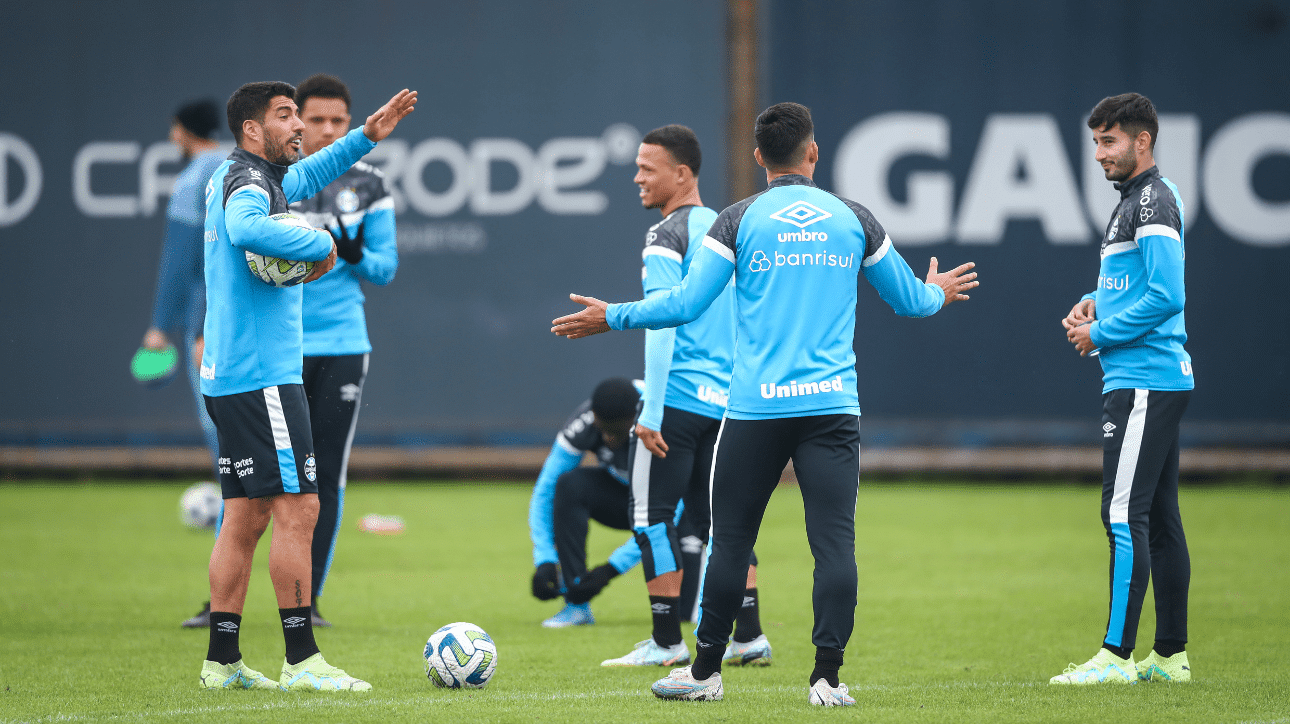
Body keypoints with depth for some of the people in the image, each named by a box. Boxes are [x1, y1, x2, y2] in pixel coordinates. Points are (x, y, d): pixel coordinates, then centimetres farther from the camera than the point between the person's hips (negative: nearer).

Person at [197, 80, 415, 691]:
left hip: (231, 380, 10)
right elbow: (246, 229, -37)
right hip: (262, 376, -10)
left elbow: (303, 178, 38)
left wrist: (367, 136, 30)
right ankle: (301, 661, -11)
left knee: (245, 518, 10)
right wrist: (321, 244, -25)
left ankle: (222, 661, 11)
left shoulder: (245, 179, 17)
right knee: (297, 508, -10)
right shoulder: (245, 183, -13)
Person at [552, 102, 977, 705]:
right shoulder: (854, 220, 8)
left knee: (731, 540, 7)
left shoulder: (741, 221, 1)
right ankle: (827, 677, -6)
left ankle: (705, 671, 15)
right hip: (833, 406, 1)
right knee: (834, 542, -1)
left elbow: (685, 304, -2)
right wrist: (939, 294, 42)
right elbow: (908, 298, 18)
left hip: (755, 407, -1)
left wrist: (611, 317, 11)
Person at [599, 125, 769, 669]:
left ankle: (667, 642, -1)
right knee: (718, 516, 13)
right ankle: (749, 638, 10)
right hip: (726, 398, 8)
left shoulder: (666, 237, -10)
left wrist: (650, 413, -17)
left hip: (677, 396, -8)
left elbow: (661, 324, -17)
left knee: (652, 516, -1)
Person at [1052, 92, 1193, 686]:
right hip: (1156, 382, 11)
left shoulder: (1154, 201, -13)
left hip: (1144, 384, -11)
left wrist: (1100, 334, -13)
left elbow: (1166, 296, -21)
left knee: (1125, 515, -12)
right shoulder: (1133, 201, 19)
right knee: (1158, 518, 11)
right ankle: (1170, 655, 14)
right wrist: (1094, 303, 11)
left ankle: (1117, 655, -14)